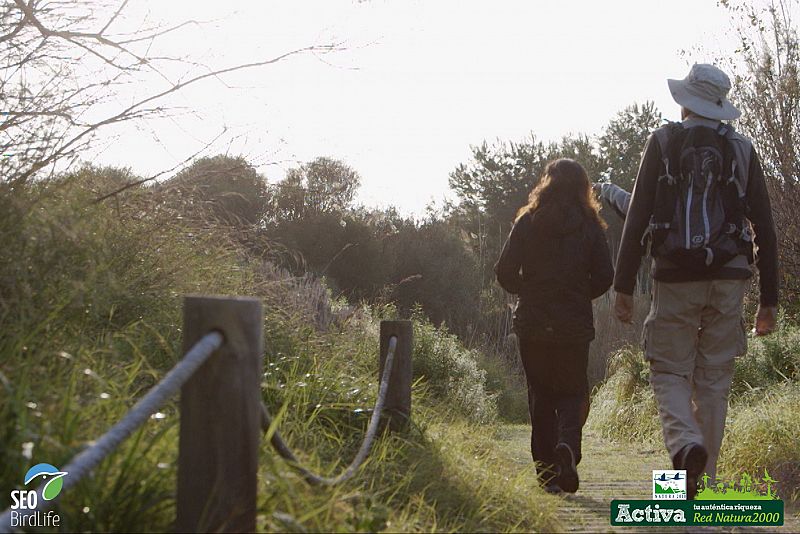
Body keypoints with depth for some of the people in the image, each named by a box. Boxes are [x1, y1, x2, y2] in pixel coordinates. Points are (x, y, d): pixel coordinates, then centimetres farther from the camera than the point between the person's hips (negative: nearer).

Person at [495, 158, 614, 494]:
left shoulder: (527, 222, 0)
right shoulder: (589, 226, 0)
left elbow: (505, 273, -4)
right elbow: (605, 277, -3)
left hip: (532, 324, 1)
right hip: (574, 325, -1)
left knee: (540, 395, 10)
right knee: (573, 391, 10)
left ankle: (547, 472, 7)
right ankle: (567, 444, -19)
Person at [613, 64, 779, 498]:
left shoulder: (663, 142, 3)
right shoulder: (743, 151, 9)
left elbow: (637, 215, -4)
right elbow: (764, 228, 6)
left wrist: (623, 285, -1)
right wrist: (769, 299, 10)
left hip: (675, 276, -2)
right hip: (729, 278, 2)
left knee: (670, 372, 6)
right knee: (714, 380, 10)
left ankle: (686, 444, -23)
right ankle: (702, 481, 11)